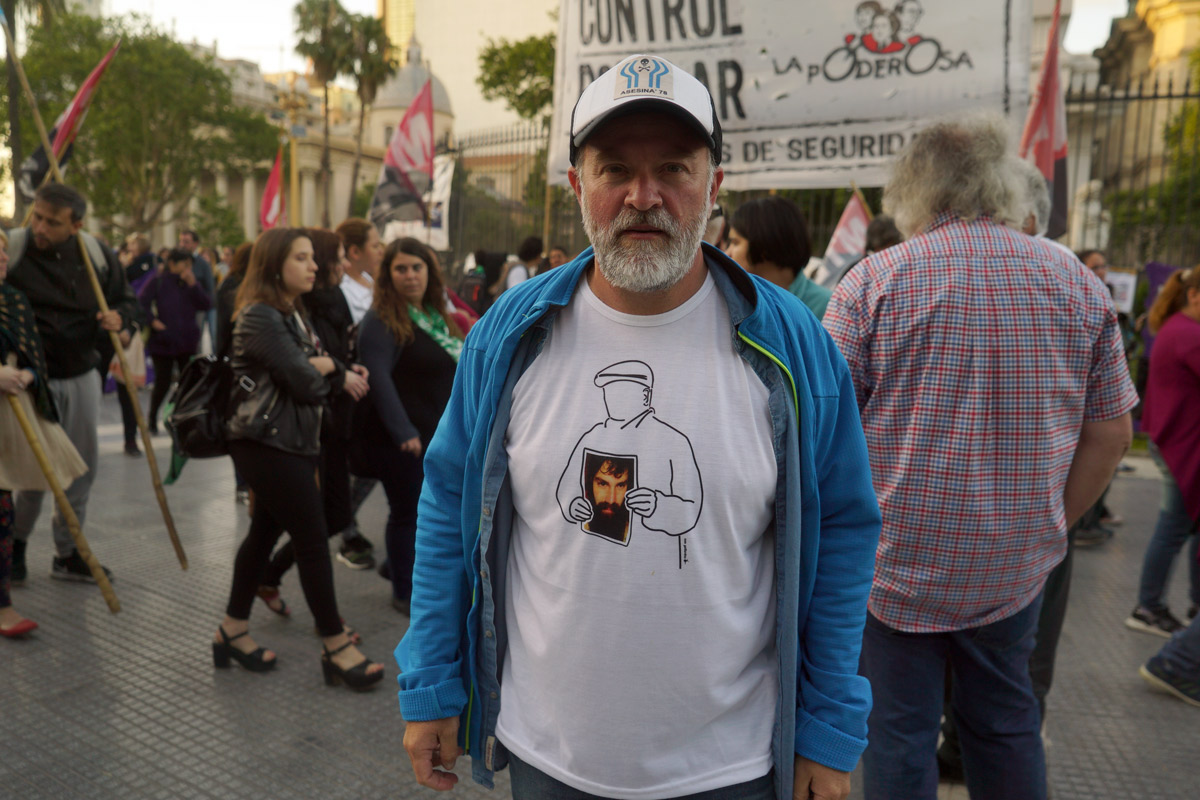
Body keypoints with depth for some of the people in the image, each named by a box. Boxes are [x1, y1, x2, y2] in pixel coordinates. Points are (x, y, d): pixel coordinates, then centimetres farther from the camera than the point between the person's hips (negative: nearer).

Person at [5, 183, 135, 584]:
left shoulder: (97, 255, -2)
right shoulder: (12, 249, -12)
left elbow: (125, 299, 11)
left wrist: (119, 318, -11)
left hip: (82, 377, 4)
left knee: (83, 465, 8)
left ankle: (68, 552, 24)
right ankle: (16, 544, 25)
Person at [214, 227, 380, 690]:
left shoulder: (292, 314, 16)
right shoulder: (260, 317, -16)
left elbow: (314, 374, 13)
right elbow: (305, 382, -22)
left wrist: (328, 370, -10)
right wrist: (335, 374, -2)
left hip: (293, 443, 10)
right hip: (268, 446, -10)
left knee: (265, 532, 15)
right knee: (313, 541, -6)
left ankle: (233, 630, 28)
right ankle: (336, 648, 3)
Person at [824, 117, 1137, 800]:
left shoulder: (874, 281, -11)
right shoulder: (1077, 284, 1)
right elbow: (1111, 433, 4)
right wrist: (1052, 526, 15)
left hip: (896, 560, -4)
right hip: (1015, 566, 4)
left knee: (899, 733, 10)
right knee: (1006, 724, 22)